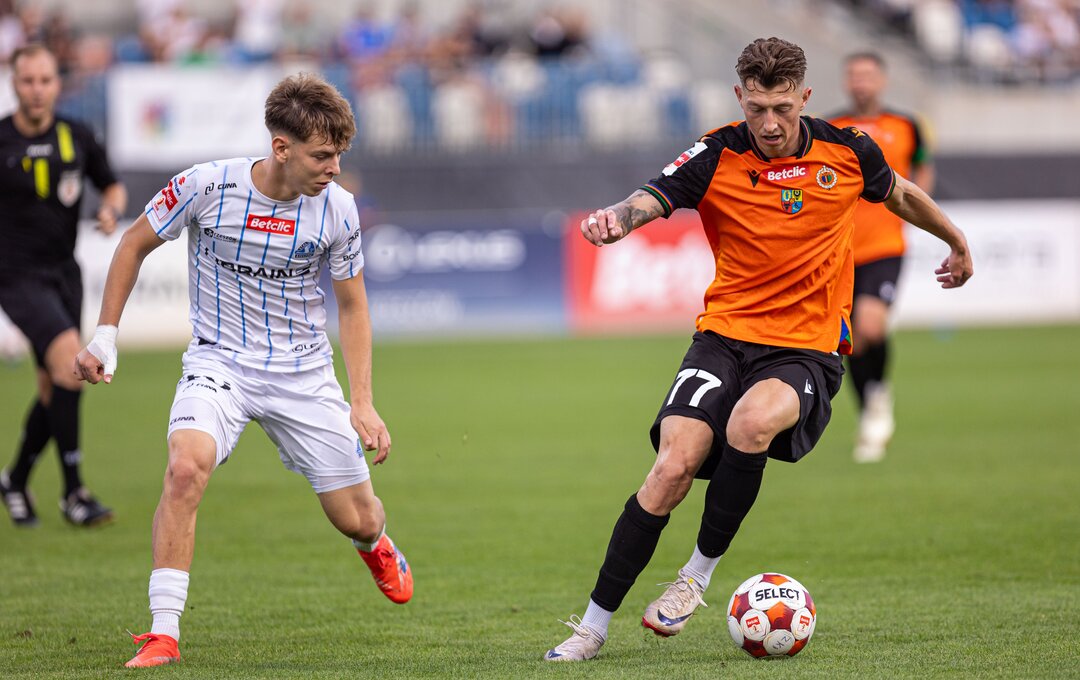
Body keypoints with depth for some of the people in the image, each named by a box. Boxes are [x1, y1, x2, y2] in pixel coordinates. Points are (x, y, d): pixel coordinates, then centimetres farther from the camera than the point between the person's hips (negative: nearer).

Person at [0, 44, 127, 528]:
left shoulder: (76, 137, 3)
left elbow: (112, 186, 15)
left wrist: (111, 209, -6)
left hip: (64, 272, 5)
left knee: (54, 390, 8)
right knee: (69, 357, -24)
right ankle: (73, 492, -18)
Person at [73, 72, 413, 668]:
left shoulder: (336, 208, -10)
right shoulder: (207, 187, -17)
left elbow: (352, 306, 4)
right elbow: (135, 244, 1)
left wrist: (363, 404, -3)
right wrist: (105, 336, -1)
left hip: (305, 372, 2)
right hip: (219, 361, -2)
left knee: (356, 520, 5)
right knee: (186, 467, -31)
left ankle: (377, 547, 47)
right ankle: (163, 634, -24)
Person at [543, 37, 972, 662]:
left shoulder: (847, 151, -1)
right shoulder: (716, 158, -6)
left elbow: (901, 194, 21)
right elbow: (649, 200, -22)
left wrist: (959, 244, 36)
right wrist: (616, 218, -46)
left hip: (808, 349, 0)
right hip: (725, 336, 1)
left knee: (751, 422, -34)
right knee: (673, 469, -18)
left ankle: (698, 576, -14)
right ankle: (594, 625, -6)